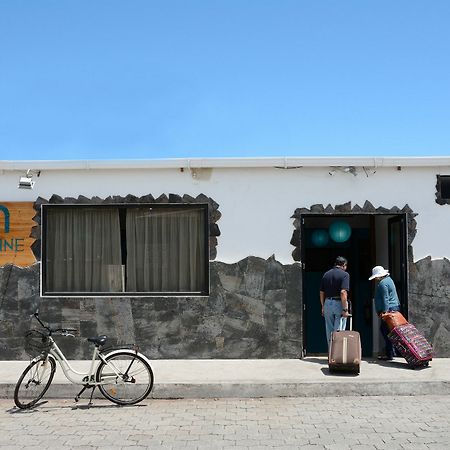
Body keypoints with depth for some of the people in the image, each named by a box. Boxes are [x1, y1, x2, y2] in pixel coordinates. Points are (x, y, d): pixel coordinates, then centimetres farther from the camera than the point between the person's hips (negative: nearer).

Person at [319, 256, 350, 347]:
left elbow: (321, 293, 11)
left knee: (329, 332, 12)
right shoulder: (344, 274, -8)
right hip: (339, 304, -5)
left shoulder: (326, 274, 9)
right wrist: (345, 309, -17)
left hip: (327, 303, 5)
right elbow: (343, 293, -18)